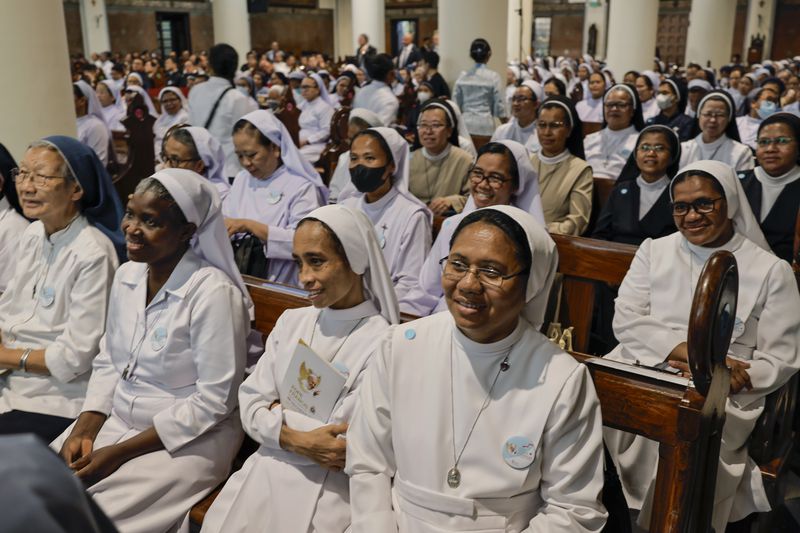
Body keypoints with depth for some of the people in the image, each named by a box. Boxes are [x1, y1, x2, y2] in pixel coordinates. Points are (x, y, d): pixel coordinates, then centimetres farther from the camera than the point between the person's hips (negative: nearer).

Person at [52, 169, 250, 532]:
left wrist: (120, 453, -17)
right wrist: (83, 430, -4)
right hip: (116, 420, 7)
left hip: (187, 439, -7)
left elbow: (212, 402, -21)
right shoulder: (127, 275, 2)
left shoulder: (214, 293, -22)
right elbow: (107, 362, 11)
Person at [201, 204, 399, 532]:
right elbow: (250, 404, 3)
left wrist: (278, 413, -6)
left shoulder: (383, 344, -12)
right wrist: (295, 439, -12)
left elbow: (342, 446, -15)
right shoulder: (290, 322, 8)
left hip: (329, 486, -4)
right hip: (266, 468, 5)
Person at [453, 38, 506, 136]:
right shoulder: (493, 76, -5)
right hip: (485, 125, -3)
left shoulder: (462, 76, 3)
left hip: (466, 124, 3)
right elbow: (499, 106, -3)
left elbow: (456, 103, 6)